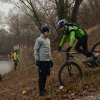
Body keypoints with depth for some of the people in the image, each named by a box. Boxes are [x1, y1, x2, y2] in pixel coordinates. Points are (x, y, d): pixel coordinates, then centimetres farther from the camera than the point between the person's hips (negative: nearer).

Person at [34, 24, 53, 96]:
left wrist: (51, 60, 21)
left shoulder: (48, 40, 17)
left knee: (45, 75, 9)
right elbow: (35, 50, -9)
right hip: (42, 61, -7)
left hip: (47, 61, 7)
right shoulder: (39, 39, -6)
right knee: (41, 75, -5)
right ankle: (41, 90, -1)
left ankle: (43, 89, 19)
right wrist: (37, 60, -14)